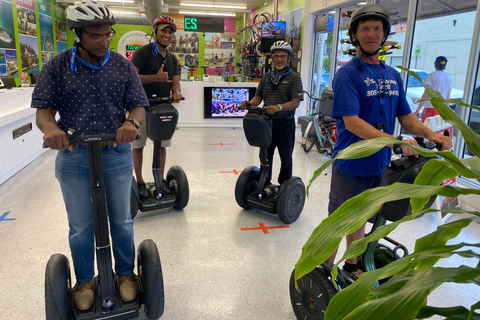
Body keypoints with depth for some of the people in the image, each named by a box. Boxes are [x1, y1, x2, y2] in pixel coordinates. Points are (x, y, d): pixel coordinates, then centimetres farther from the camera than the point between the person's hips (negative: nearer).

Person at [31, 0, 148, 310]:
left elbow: (139, 106, 0)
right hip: (73, 155, 0)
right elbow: (44, 108, -1)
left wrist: (131, 122, -24)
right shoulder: (57, 67, 0)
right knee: (80, 227, 11)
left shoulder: (123, 66, 1)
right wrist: (50, 127, -24)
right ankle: (85, 281, 34)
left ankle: (126, 273, 34)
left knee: (122, 221, 12)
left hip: (117, 154, 1)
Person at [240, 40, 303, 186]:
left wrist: (279, 107, -33)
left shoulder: (294, 78, -6)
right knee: (265, 155, 15)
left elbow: (296, 102, -16)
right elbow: (258, 97, 11)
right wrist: (249, 103, -11)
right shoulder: (266, 77, 11)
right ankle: (265, 183, 31)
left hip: (285, 123, -5)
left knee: (286, 157, 6)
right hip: (267, 121, 5)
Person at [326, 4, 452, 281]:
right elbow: (351, 122, -23)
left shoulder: (393, 75, 9)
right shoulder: (348, 73, -13)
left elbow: (405, 115, 11)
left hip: (379, 165, 6)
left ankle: (351, 266, 40)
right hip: (351, 165, -6)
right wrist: (393, 141, -32)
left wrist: (430, 134, -8)